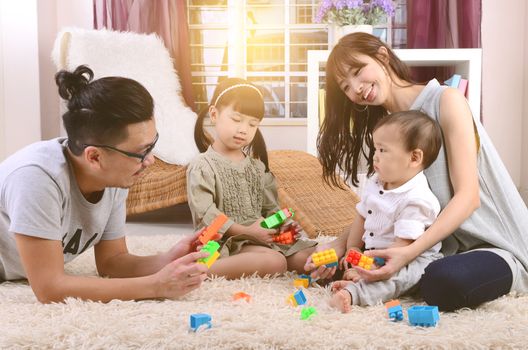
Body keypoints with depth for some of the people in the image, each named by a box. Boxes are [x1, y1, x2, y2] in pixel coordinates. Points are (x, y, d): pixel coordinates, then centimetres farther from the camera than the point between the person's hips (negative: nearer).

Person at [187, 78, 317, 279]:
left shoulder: (256, 164, 15)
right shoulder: (202, 167, -8)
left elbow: (269, 206, 18)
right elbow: (205, 214, -18)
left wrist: (281, 224, -3)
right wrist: (245, 231, -24)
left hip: (263, 236, 8)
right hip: (228, 242, -8)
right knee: (275, 262, -31)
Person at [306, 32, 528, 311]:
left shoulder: (445, 101, -10)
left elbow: (468, 196, -18)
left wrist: (408, 253, -30)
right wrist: (339, 246, -13)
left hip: (497, 245, -6)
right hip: (443, 244, 6)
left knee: (444, 282, -37)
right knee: (346, 257, -8)